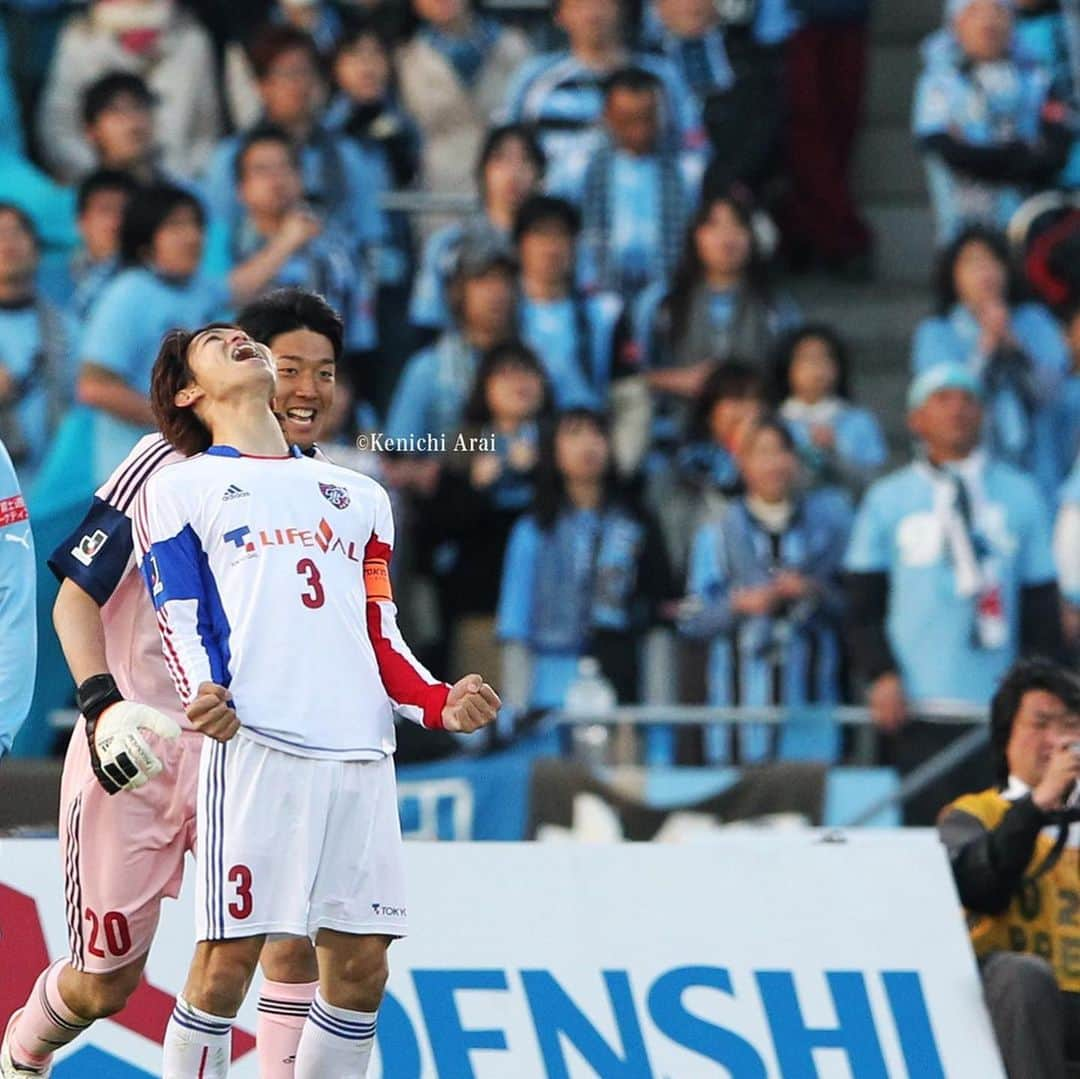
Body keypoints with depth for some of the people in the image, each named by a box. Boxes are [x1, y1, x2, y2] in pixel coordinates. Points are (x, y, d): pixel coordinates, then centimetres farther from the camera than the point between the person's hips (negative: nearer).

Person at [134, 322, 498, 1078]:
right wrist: (201, 697, -17)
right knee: (228, 960, -10)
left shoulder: (358, 495, 26)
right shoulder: (181, 489, 13)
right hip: (254, 742, -4)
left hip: (362, 752, 4)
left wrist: (441, 703, 3)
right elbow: (180, 623, 4)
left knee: (359, 967, 1)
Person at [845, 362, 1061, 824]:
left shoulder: (1020, 496, 11)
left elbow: (1042, 606, 11)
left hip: (1000, 709, 1)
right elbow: (862, 604, 8)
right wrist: (880, 677, -7)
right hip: (917, 708, -1)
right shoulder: (887, 501, 8)